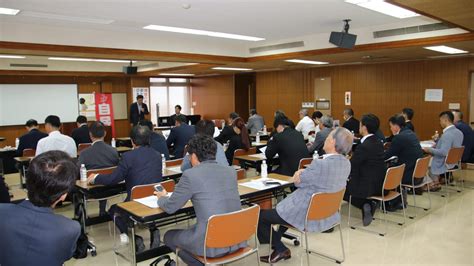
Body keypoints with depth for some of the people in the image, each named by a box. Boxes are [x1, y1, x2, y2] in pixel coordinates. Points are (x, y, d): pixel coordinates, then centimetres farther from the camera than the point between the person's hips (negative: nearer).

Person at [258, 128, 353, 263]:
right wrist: (304, 172, -4)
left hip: (307, 215, -9)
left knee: (260, 216, 3)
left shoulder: (320, 164, -29)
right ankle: (276, 239, 36)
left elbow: (297, 180, -12)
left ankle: (280, 249, 14)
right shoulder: (346, 163, -3)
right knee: (279, 207, 31)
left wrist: (300, 173, 7)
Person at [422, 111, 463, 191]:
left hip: (443, 164, -9)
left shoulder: (447, 134, -26)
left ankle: (435, 183, 17)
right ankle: (436, 181, 22)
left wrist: (430, 150, -20)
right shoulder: (459, 132, 3)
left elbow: (443, 152, -31)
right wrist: (438, 140, 6)